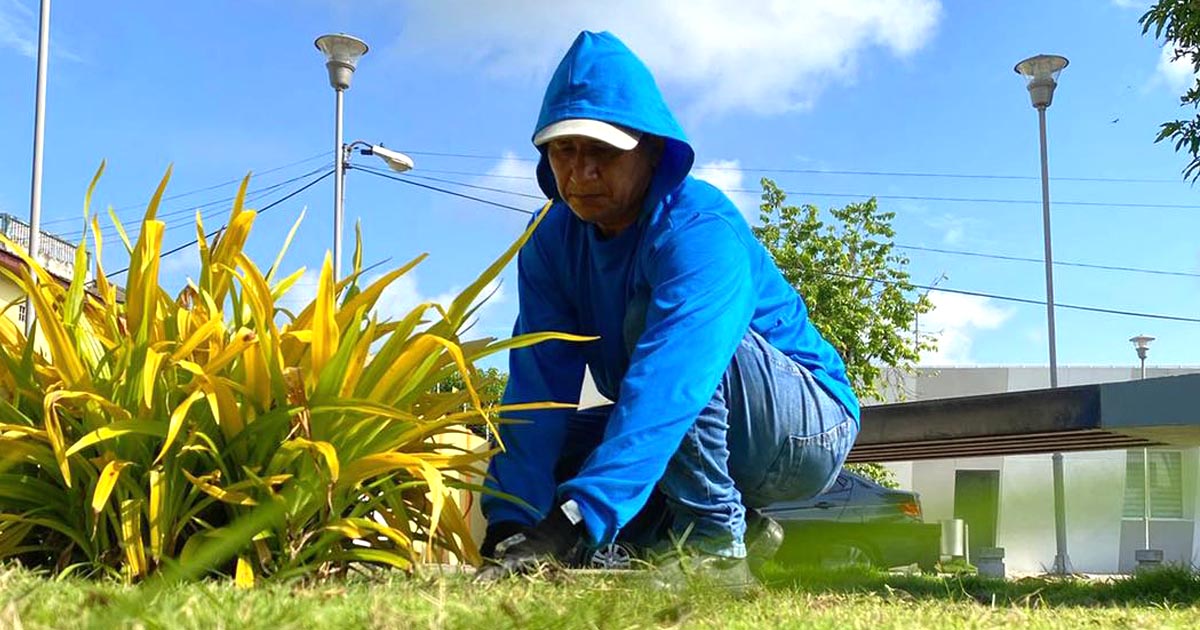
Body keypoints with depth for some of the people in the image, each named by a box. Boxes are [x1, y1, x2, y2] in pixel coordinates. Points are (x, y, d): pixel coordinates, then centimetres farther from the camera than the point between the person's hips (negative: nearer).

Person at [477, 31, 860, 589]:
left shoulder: (700, 231, -29)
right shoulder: (555, 241, -7)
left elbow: (665, 388, -43)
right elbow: (539, 384, -17)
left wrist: (571, 526, -53)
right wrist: (510, 526, -29)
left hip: (810, 433, -7)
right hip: (684, 438, 8)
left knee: (651, 314, -30)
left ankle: (717, 545, -20)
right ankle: (743, 529, 4)